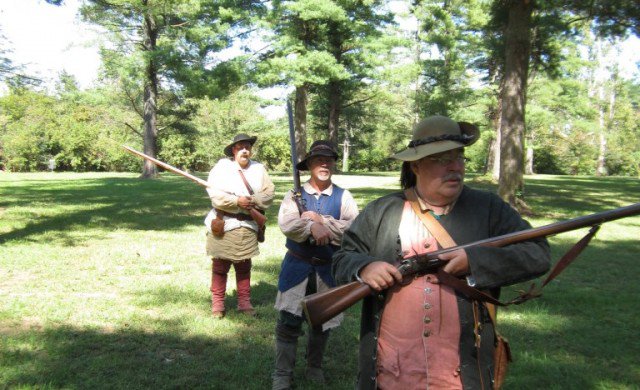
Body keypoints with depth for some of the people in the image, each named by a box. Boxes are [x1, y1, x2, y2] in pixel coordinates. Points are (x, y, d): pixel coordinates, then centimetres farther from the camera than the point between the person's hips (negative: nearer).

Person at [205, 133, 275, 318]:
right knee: (220, 266, 3)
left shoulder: (259, 169, 7)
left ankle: (245, 303, 22)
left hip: (248, 225, 3)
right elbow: (214, 194, -13)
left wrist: (253, 201, -15)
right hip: (223, 224, -3)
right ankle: (217, 304, 14)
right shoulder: (222, 166, -3)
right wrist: (237, 201, -20)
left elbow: (269, 192, 2)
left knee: (244, 266, 12)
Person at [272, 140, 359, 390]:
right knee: (288, 322, 0)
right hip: (297, 266, -1)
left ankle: (315, 367, 36)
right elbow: (286, 224, -17)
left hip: (328, 268, 1)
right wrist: (312, 227, -30)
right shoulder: (295, 195, 0)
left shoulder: (343, 197, 0)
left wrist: (320, 220, -20)